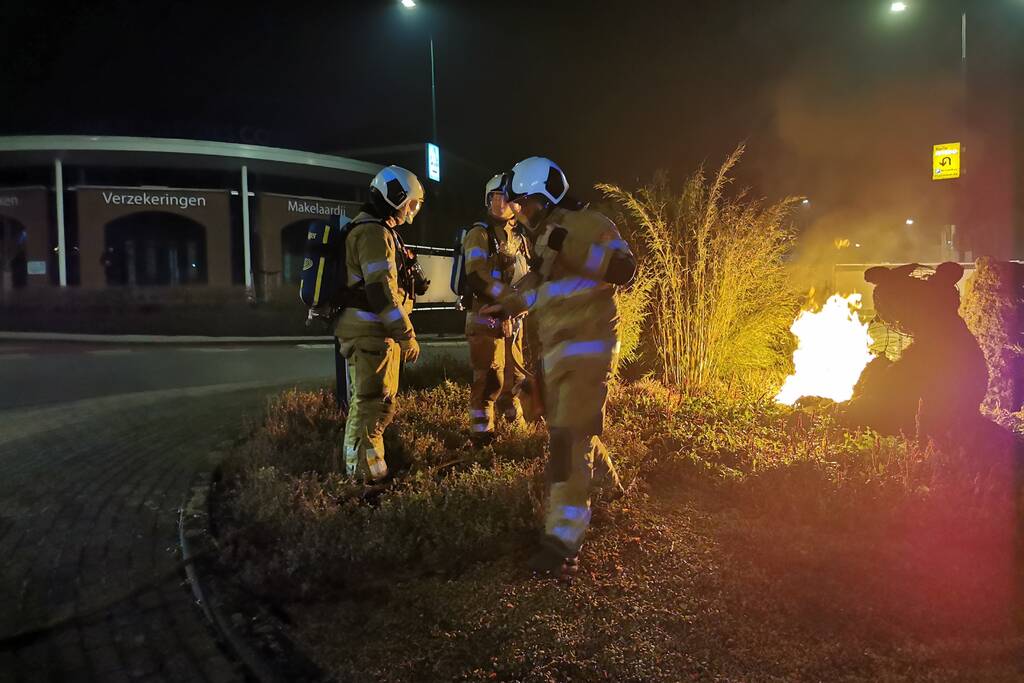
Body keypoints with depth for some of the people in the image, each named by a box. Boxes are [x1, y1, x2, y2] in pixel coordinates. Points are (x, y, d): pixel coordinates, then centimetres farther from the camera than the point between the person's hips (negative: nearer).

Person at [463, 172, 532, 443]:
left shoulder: (519, 237, 15)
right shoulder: (479, 234, -6)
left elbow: (526, 275, 24)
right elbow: (477, 278, -18)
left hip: (514, 318, 6)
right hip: (486, 317, -6)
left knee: (516, 372, 15)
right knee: (489, 378, -4)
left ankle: (514, 418, 34)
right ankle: (482, 429, 8)